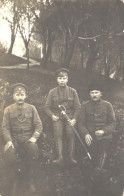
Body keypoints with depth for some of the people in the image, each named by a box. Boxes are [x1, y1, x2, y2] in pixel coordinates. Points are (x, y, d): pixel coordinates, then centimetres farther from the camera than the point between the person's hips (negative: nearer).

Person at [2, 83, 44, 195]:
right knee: (9, 152, -31)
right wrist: (8, 140, -15)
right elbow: (5, 127, 1)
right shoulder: (8, 110, 6)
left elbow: (38, 125, 4)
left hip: (28, 137, 0)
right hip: (14, 138, 0)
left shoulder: (31, 108, 7)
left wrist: (34, 137, -13)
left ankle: (31, 179, -11)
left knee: (34, 149, -32)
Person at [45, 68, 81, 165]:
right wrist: (52, 116, -8)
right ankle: (60, 157, -10)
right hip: (57, 117, 0)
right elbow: (47, 107, 8)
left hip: (70, 116, 0)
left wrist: (74, 119, -6)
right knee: (58, 135, -12)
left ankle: (71, 157, 1)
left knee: (71, 134, -10)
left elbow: (77, 106, 5)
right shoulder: (52, 92, 4)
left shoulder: (72, 91, 3)